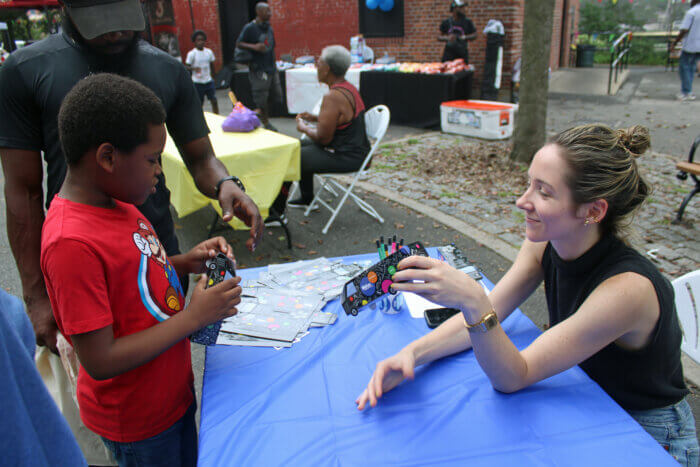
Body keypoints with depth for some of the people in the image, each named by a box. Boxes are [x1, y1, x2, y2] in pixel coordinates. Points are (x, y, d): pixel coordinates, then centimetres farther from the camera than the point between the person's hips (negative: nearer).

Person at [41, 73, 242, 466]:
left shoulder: (117, 205, -3)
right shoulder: (71, 243, -30)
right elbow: (100, 360, -28)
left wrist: (184, 263, -5)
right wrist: (193, 317, -25)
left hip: (172, 388, 8)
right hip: (138, 420, -8)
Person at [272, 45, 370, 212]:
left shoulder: (332, 97, -24)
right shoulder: (349, 88, 8)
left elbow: (323, 138, -22)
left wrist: (304, 128, -3)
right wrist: (315, 118, 13)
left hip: (346, 158, -11)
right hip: (355, 148, 11)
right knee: (301, 146, 27)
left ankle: (276, 212, 6)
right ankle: (307, 198, 39)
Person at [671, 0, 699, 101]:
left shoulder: (691, 12, -12)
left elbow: (684, 31, -17)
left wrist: (674, 43, -8)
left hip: (690, 46, -6)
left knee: (684, 67, 2)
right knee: (691, 68, 15)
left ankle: (686, 93, -1)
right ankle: (687, 92, 17)